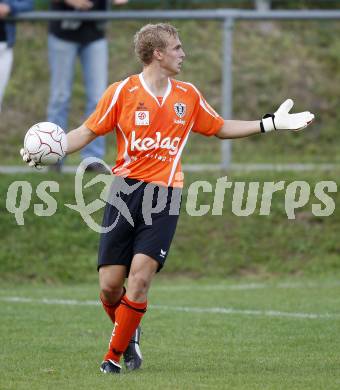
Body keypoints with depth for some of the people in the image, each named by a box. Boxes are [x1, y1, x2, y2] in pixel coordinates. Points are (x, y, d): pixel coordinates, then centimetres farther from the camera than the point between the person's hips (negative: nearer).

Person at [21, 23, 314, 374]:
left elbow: (221, 128, 23)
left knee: (140, 277, -13)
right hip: (126, 189, -1)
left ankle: (115, 355, 1)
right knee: (110, 285, -3)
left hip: (165, 196, 1)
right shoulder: (123, 92, -1)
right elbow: (86, 133, 2)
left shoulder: (189, 96, 9)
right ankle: (129, 334, 29)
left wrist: (271, 123, 18)